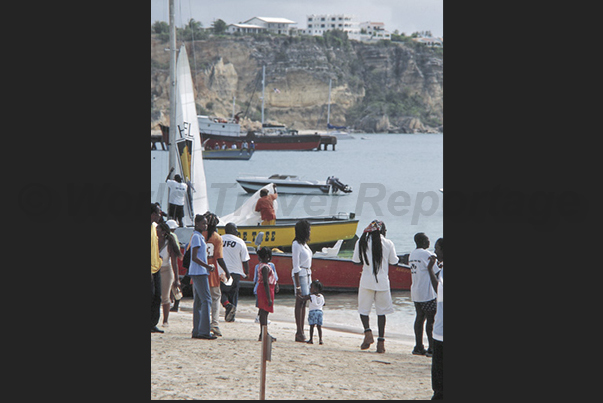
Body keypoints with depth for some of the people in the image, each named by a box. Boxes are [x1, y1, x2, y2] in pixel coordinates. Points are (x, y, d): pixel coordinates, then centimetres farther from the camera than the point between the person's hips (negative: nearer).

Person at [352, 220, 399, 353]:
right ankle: (381, 340, 4)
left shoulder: (362, 242, -1)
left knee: (363, 308, 11)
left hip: (367, 281, -1)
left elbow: (356, 261, 3)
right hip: (383, 281, 1)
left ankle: (368, 332, -13)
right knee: (382, 310, 8)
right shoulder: (388, 244, -1)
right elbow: (394, 261, 7)